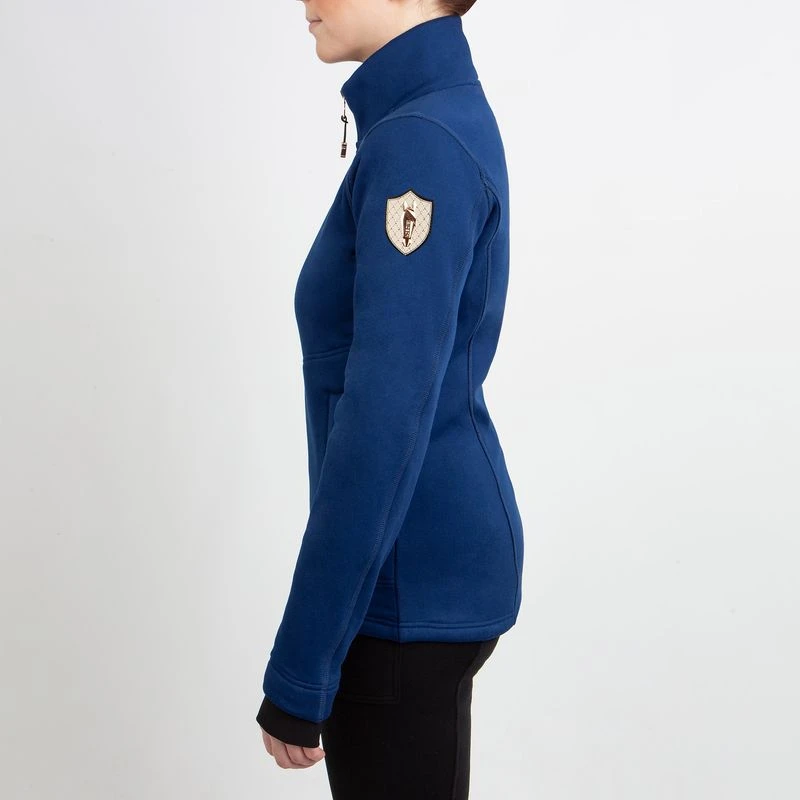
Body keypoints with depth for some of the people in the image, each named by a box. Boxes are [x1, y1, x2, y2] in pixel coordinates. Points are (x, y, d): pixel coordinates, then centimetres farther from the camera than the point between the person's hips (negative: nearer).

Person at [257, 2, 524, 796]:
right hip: (431, 556, 9)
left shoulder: (419, 144, -21)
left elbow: (386, 418, -25)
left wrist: (300, 666, -21)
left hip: (409, 579, -9)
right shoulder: (442, 114, 10)